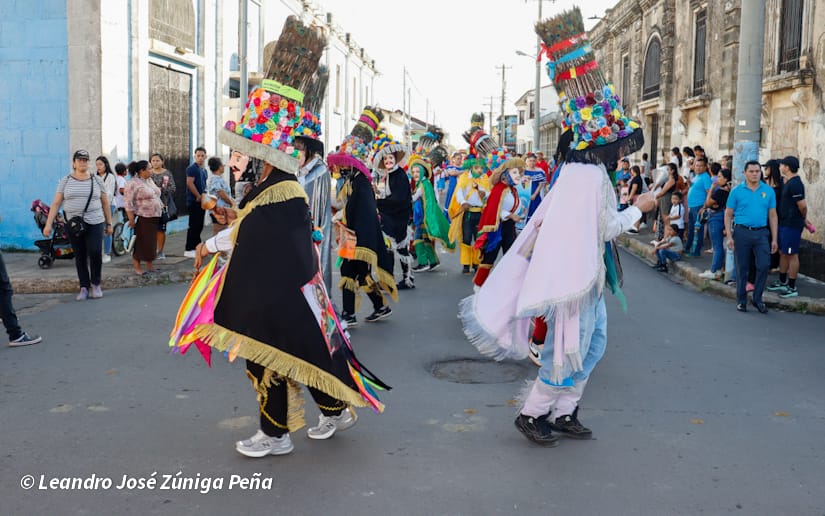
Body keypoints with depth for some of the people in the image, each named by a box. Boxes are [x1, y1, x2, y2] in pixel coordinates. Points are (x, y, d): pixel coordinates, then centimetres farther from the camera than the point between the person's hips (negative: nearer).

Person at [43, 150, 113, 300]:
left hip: (95, 223, -1)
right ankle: (84, 287, 14)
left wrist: (109, 224, 9)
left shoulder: (96, 180, 6)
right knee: (80, 256, 5)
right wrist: (48, 224, -6)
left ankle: (95, 284, 5)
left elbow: (105, 203, 11)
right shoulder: (66, 181, 5)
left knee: (95, 252, -14)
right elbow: (56, 203, 2)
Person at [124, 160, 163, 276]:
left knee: (151, 241, 10)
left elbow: (156, 196, 22)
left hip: (154, 217, 7)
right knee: (141, 242, -3)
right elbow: (129, 203, -15)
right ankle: (136, 267, 6)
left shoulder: (150, 180, 13)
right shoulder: (133, 184, -13)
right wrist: (131, 219, -17)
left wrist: (161, 209, 18)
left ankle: (150, 265, 19)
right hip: (142, 218, -7)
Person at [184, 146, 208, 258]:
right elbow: (189, 183, -18)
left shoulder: (204, 170, 17)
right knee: (194, 226, -8)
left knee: (199, 226, 12)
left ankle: (197, 247, 20)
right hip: (194, 201, -9)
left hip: (201, 201, 9)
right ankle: (189, 250, -3)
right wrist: (199, 196, -14)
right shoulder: (192, 168, -9)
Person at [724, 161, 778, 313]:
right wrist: (729, 236, -6)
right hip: (742, 232, -1)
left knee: (764, 265, -7)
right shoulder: (737, 191, 0)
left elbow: (772, 215, 8)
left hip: (761, 233, 1)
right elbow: (728, 215, 2)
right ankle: (741, 300, 18)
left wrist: (774, 239, 5)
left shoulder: (768, 191, 6)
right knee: (742, 267, 6)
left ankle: (757, 298, 10)